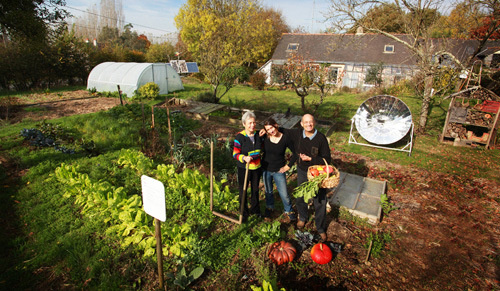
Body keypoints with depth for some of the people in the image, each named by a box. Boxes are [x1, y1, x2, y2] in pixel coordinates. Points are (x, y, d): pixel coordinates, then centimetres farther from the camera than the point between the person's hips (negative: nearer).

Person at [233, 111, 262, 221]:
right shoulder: (239, 137, -16)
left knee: (255, 189, 20)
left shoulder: (258, 135, -2)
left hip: (256, 168, 4)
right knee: (243, 191, 10)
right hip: (244, 169, -4)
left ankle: (255, 209, 43)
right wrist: (244, 158, -35)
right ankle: (244, 213, 31)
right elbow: (235, 154, -20)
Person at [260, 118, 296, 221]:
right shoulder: (265, 137, -11)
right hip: (266, 169, 2)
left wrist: (288, 166, -6)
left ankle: (289, 211, 32)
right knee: (268, 191, 21)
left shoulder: (286, 138, -16)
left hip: (279, 170, -2)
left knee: (284, 193, 5)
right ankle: (269, 207, 48)